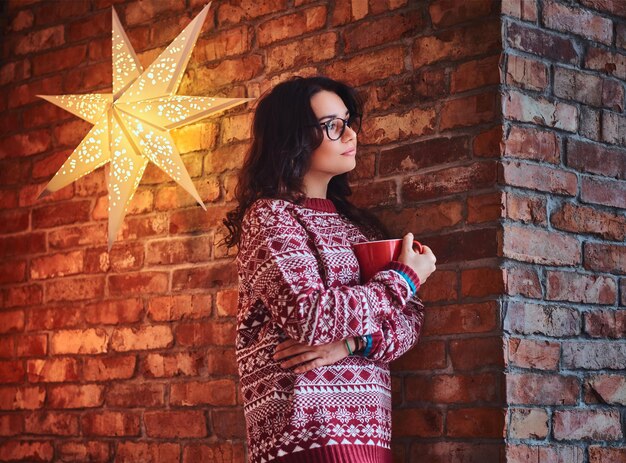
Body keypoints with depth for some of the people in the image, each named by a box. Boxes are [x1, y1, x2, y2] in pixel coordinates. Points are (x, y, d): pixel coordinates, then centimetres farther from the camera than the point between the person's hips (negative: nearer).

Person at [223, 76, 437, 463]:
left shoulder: (358, 223, 15)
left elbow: (411, 319, 8)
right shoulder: (269, 216, -5)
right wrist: (404, 279, -7)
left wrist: (351, 342, -12)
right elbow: (309, 317, -18)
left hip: (369, 427, 6)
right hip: (309, 428, -6)